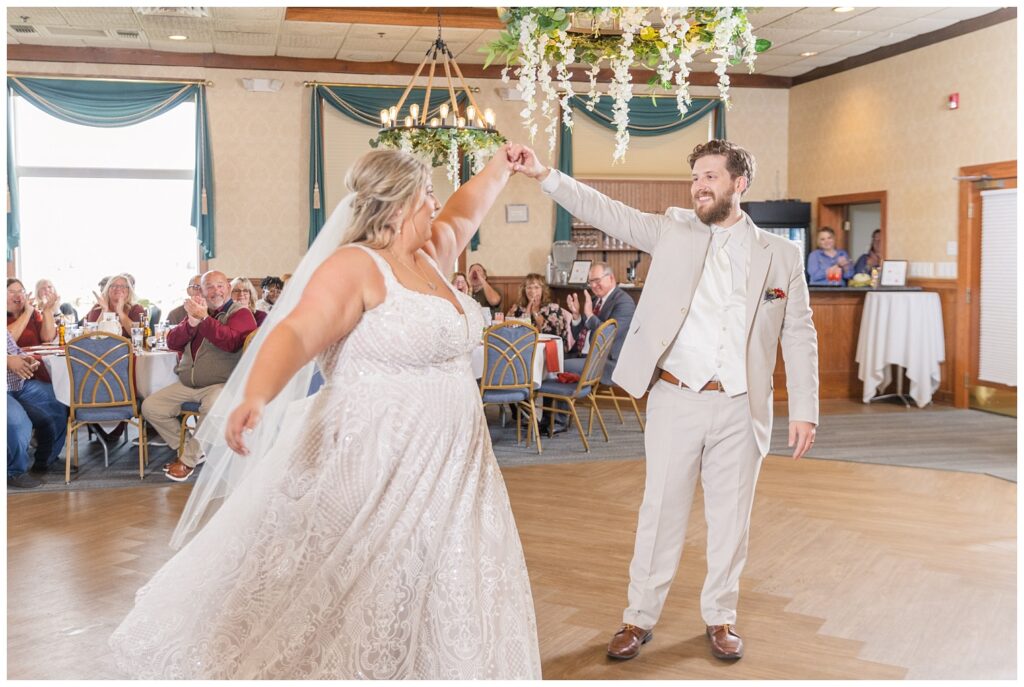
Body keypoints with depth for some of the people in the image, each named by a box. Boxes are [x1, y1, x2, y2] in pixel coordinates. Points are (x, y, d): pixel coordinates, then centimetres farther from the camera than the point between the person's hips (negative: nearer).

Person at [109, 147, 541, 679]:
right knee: (329, 610, 3)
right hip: (371, 470, -8)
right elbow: (296, 333, -27)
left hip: (443, 472, 8)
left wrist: (501, 166, 40)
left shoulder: (429, 256, 11)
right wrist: (256, 397, -43)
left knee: (436, 608, 13)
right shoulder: (355, 266, -14)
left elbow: (463, 212, 32)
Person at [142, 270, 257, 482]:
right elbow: (172, 343, 6)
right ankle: (189, 449, 6)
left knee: (213, 407, -36)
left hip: (220, 384, -6)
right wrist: (192, 321, -12)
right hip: (187, 384, 6)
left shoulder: (241, 313, -1)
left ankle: (188, 459, -14)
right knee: (150, 407, -8)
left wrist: (203, 318, -23)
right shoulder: (197, 310, 17)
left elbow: (231, 342, -20)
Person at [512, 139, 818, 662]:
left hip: (741, 409, 1)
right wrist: (544, 175, -17)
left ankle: (720, 617, 30)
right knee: (661, 510, 8)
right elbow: (606, 212, -5)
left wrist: (804, 410, -1)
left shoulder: (780, 255, 3)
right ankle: (639, 617, 23)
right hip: (675, 401, 0)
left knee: (731, 516, 11)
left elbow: (799, 336, 4)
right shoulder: (674, 231, 4)